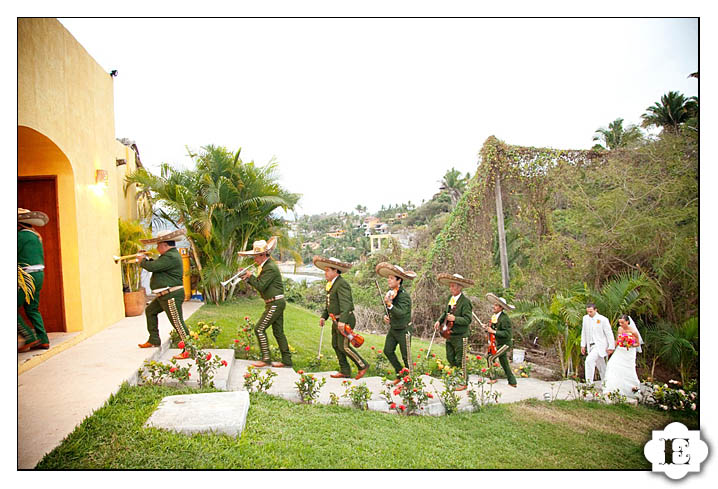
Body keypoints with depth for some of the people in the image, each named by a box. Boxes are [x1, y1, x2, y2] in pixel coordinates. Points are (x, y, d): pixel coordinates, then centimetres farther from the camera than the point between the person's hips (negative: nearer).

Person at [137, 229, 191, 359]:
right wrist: (147, 258, 10)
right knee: (150, 311, 24)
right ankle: (154, 340, 35)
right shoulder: (168, 255, 16)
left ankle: (188, 350, -8)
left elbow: (152, 267, -22)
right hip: (163, 295, 12)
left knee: (177, 322, -11)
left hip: (172, 295, -12)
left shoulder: (171, 257, -20)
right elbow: (156, 265, 23)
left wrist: (142, 261, -3)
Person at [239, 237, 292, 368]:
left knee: (259, 329, -6)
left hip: (275, 304, -10)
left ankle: (266, 359, 0)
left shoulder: (270, 268, -18)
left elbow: (260, 286, -21)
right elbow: (259, 283, 19)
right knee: (278, 331, 12)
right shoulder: (265, 266, 15)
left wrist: (250, 276, -8)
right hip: (276, 303, 10)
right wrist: (248, 279, 5)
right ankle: (286, 360, 17)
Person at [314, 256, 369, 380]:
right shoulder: (331, 284, 14)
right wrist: (324, 316, 14)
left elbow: (345, 304, -27)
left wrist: (342, 321, -34)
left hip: (345, 320, -10)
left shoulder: (342, 284, -19)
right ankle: (345, 371, 21)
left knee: (343, 346, -8)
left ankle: (362, 366, 8)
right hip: (336, 321, 10)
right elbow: (329, 303, 22)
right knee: (336, 345, 12)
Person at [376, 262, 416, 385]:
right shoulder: (390, 292, 3)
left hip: (403, 330, -8)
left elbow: (401, 313, -33)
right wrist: (386, 316, 0)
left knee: (405, 356, 3)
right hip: (393, 328, 8)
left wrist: (389, 304, -45)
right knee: (388, 351, 6)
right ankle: (400, 374, 23)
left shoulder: (404, 295, -22)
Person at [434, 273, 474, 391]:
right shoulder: (450, 298, 7)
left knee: (460, 360, 1)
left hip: (460, 336, -7)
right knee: (450, 358, 16)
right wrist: (439, 321, 7)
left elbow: (467, 319, -20)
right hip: (449, 334, 8)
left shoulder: (465, 301, -16)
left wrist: (455, 319, -31)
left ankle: (463, 383, 16)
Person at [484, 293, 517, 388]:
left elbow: (507, 333, -28)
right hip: (499, 343, 9)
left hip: (505, 343, -9)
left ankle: (493, 378, -1)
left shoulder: (504, 318, -24)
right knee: (504, 363, 17)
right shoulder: (495, 316, 2)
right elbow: (494, 328, 14)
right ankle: (512, 382, 31)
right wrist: (488, 328, -6)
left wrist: (493, 331, -28)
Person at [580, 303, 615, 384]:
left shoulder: (603, 319, -10)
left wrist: (611, 347, -7)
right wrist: (583, 345, 12)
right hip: (591, 346, 6)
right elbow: (584, 332, 13)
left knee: (589, 360, -23)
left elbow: (609, 334, -7)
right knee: (600, 366, 16)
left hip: (600, 345, -6)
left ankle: (589, 382, -19)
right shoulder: (585, 318, 6)